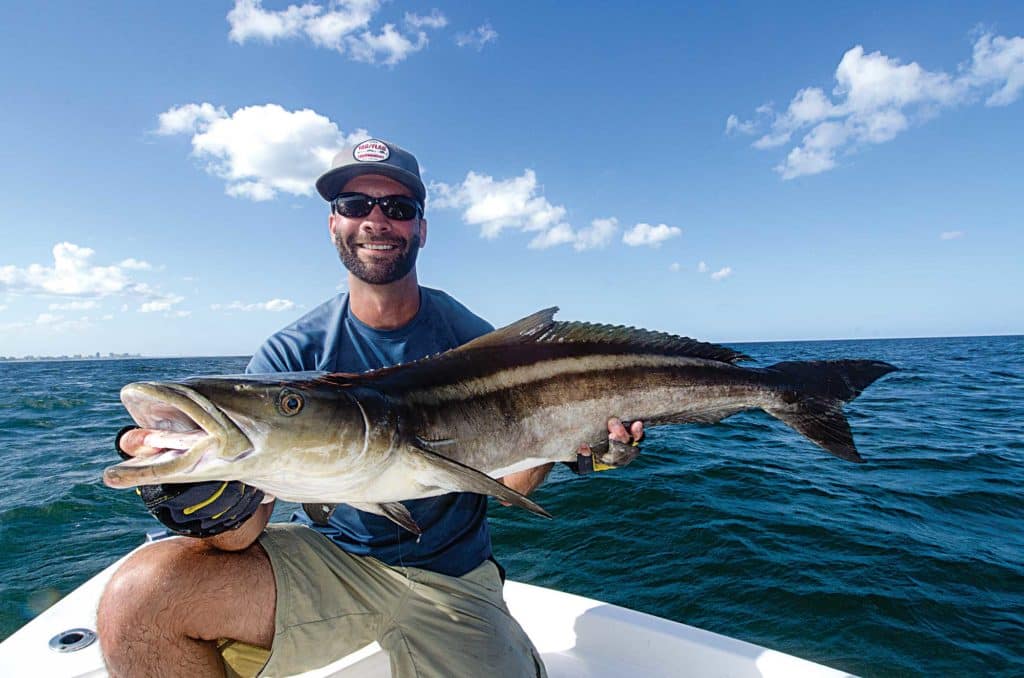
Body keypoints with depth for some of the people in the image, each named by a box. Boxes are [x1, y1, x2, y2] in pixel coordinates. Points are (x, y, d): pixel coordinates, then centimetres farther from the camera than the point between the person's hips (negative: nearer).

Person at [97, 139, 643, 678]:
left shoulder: (473, 343, -9)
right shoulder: (291, 354, -9)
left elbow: (508, 485, -3)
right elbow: (243, 535, -15)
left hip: (450, 580, 1)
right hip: (323, 555, 0)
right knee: (138, 595, -22)